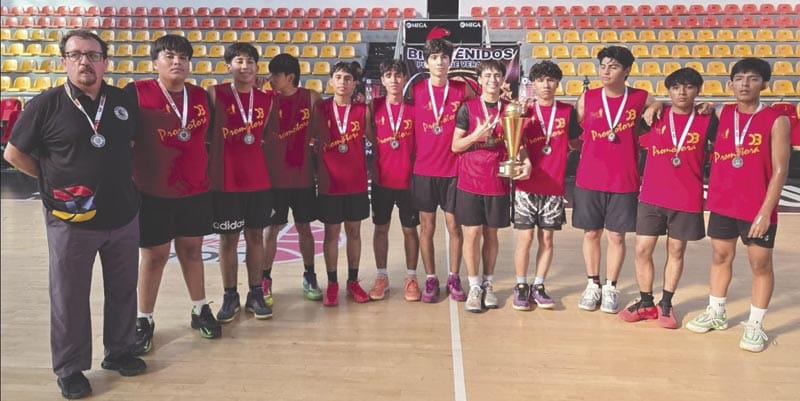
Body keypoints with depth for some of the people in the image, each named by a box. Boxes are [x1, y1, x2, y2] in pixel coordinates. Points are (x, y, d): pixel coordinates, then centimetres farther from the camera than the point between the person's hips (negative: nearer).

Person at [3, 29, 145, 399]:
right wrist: (52, 180, -2)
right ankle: (70, 368, 25)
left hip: (124, 217, 4)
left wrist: (119, 176, 9)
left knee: (123, 291, 15)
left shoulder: (123, 101, 3)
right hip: (71, 221, -3)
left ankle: (119, 351, 34)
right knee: (70, 297, 9)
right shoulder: (46, 105, -7)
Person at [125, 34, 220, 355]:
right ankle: (144, 321, 23)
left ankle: (200, 311, 29)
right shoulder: (137, 92, -8)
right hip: (153, 192, -3)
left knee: (192, 250, 15)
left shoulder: (200, 95, 6)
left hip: (196, 190, 4)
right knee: (155, 256, 6)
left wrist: (207, 174, 14)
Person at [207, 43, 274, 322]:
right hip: (226, 181, -3)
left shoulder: (266, 99, 5)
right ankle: (230, 297, 18)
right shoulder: (215, 94, -5)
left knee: (255, 236, 9)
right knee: (228, 239, 6)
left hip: (259, 180, 3)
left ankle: (255, 295, 20)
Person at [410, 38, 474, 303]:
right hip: (423, 170, 0)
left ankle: (454, 279, 21)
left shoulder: (462, 90, 1)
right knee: (427, 227, 6)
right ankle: (430, 280, 19)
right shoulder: (416, 91, 1)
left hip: (453, 169, 0)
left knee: (454, 226, 7)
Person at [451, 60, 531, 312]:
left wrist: (525, 162, -9)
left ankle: (488, 284, 24)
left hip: (498, 182, 2)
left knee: (491, 234, 10)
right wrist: (476, 135, -17)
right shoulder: (468, 108, 1)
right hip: (470, 181, -2)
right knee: (472, 233, 0)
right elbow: (455, 145, 0)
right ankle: (474, 286, 14)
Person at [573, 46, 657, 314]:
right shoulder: (587, 98, 2)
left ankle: (610, 288, 21)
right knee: (591, 233, 9)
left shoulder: (641, 99, -1)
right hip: (589, 179, 1)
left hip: (624, 181, -1)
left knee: (617, 236, 7)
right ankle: (593, 285, 25)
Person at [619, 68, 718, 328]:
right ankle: (646, 303, 20)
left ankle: (666, 304, 25)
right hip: (651, 197, 1)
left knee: (676, 251, 10)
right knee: (642, 250, 3)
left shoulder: (707, 121, -1)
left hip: (687, 200, -1)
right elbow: (637, 144, 11)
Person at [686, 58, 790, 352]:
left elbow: (780, 170, -11)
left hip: (757, 208, -4)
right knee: (720, 256, 15)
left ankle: (755, 325, 18)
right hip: (721, 204, 4)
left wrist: (766, 211, -16)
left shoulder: (776, 120, -8)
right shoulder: (722, 114, 3)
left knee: (760, 264, 6)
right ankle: (716, 313, 30)